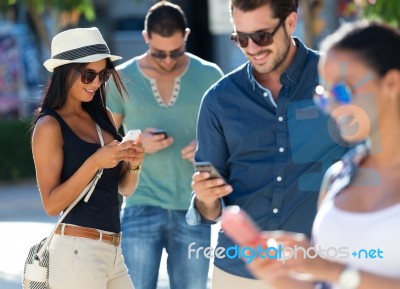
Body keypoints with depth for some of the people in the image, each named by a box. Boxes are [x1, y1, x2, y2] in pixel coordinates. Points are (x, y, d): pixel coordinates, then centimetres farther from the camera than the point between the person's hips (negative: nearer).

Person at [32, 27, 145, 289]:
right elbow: (52, 204, -15)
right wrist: (94, 162, -23)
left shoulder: (103, 116, 10)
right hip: (77, 250, -7)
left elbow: (125, 189, 13)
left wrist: (133, 165, -7)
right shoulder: (50, 125, -9)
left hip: (113, 251, 7)